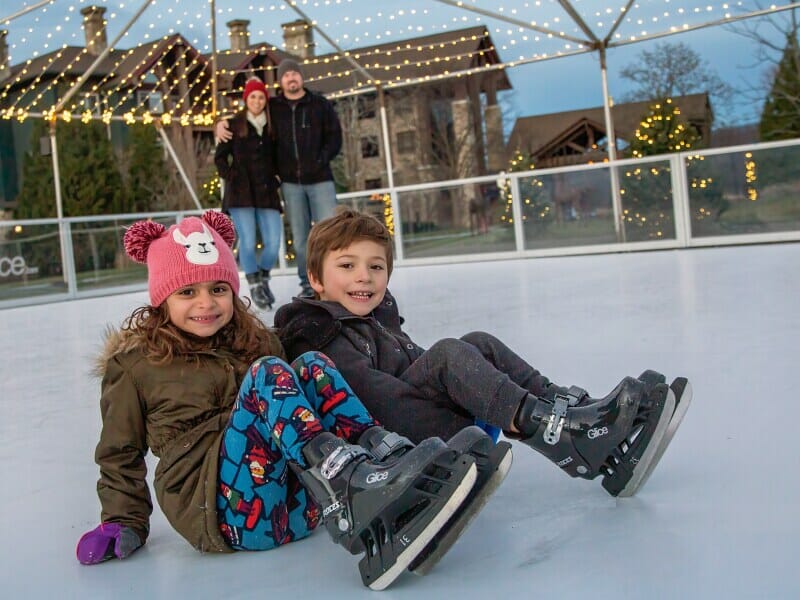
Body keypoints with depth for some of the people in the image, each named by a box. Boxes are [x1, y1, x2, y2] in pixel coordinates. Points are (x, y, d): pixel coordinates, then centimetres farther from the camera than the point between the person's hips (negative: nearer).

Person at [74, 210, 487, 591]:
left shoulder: (256, 342, 23)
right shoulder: (134, 364, 10)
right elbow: (121, 455, 15)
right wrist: (124, 522, 5)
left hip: (298, 501, 5)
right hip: (226, 510, -4)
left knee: (311, 366, -13)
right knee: (267, 373, -25)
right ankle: (353, 487, -49)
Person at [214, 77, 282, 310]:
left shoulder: (272, 126, 9)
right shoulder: (235, 125, 3)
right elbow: (220, 157, 7)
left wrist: (275, 178, 5)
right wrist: (230, 179, -3)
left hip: (266, 192, 2)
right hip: (241, 192, -2)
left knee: (273, 243, -4)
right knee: (248, 242, -9)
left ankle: (264, 279, 22)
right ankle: (254, 286, 7)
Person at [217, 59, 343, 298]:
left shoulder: (321, 105, 3)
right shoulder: (272, 108, 7)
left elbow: (335, 138, 2)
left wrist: (319, 161, -10)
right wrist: (222, 123, -3)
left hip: (320, 180, -2)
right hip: (291, 182, 2)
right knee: (299, 236, 5)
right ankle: (307, 284, 14)